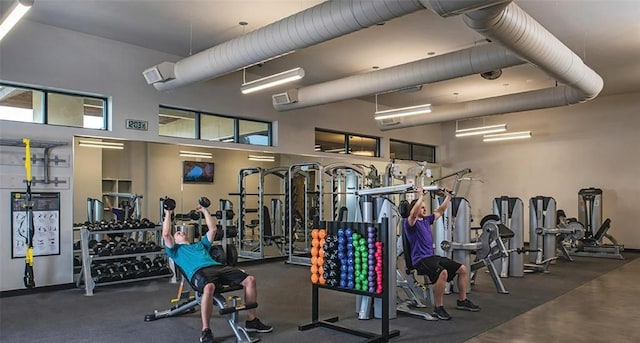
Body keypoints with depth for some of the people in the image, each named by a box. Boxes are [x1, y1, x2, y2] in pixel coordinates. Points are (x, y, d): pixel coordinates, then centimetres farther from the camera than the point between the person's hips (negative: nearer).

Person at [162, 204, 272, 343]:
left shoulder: (200, 244, 40)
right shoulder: (176, 250, 26)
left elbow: (213, 229, 37)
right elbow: (165, 234, 11)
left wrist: (204, 211, 42)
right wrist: (168, 214, 20)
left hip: (218, 267, 5)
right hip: (199, 272, -5)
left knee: (250, 280, -15)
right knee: (209, 287, -44)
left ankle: (251, 321, -5)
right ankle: (206, 330, -27)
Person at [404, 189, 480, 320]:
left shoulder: (426, 220, 17)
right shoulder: (410, 222, -8)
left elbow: (439, 211, 25)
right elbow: (413, 213, -30)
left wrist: (448, 197, 19)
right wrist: (421, 196, -31)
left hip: (433, 256, 9)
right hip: (420, 260, -9)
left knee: (463, 269, 0)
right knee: (443, 272, -36)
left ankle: (462, 301, 14)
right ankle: (438, 308, -22)